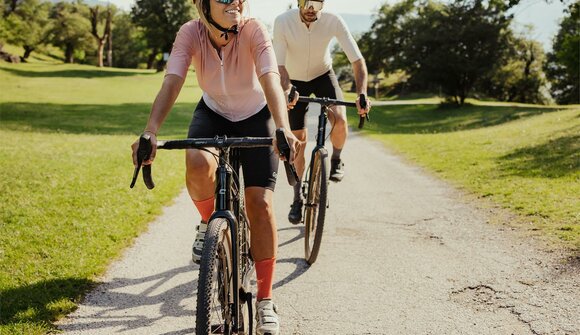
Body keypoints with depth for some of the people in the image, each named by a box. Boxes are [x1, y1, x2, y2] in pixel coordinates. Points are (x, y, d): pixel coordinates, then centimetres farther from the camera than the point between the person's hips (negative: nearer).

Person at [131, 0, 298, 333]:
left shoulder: (254, 30, -27)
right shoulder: (190, 33, -23)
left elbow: (271, 81, -40)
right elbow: (171, 83, -33)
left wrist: (284, 130, -57)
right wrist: (151, 131, -50)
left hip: (256, 116, -1)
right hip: (213, 113, 1)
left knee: (260, 203, -12)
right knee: (198, 165, -33)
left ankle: (265, 301, 2)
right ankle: (210, 222, 2)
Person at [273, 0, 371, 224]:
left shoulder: (333, 21, -27)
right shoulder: (283, 22, -27)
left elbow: (357, 60, -27)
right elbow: (279, 65, -28)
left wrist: (362, 94, -41)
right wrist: (287, 91, -47)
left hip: (323, 75, 0)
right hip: (295, 81, 0)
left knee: (339, 118, -28)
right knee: (298, 140, 0)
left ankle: (336, 161, 4)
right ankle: (298, 198, 15)